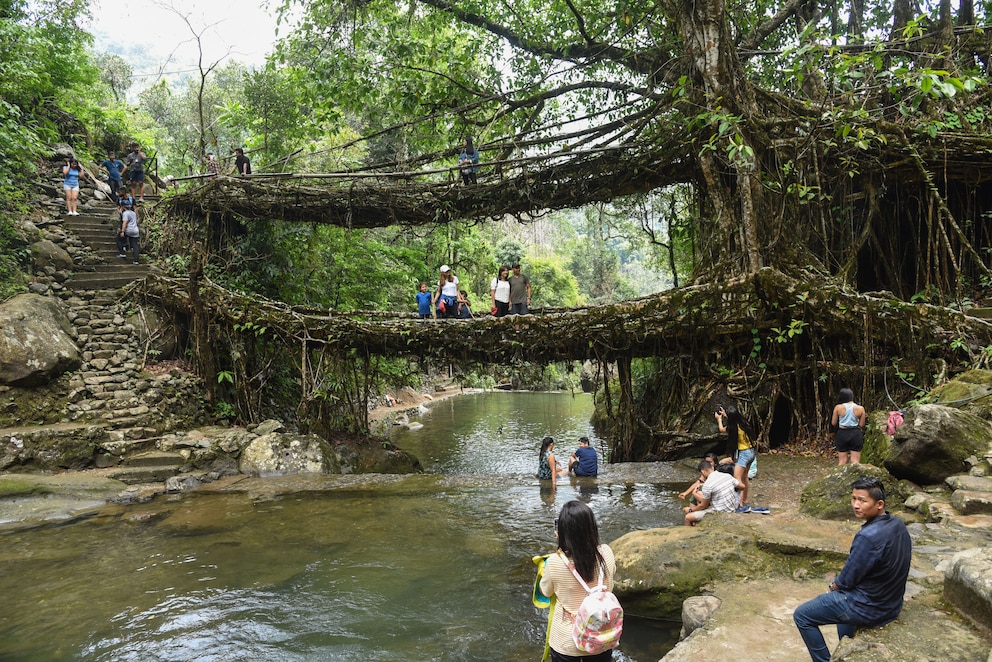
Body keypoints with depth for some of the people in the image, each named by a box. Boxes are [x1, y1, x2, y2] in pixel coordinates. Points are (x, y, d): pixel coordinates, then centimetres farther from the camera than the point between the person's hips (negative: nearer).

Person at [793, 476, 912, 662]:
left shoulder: (869, 536, -32)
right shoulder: (898, 524, -4)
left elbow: (847, 580, -20)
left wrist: (833, 587, 1)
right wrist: (839, 584, 10)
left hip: (870, 609, -9)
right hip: (892, 603, 9)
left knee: (801, 615, 4)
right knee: (843, 596, 37)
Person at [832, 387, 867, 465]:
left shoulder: (838, 407, -6)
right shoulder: (860, 408, -5)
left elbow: (833, 423, -1)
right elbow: (861, 425, -1)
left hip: (842, 434, 0)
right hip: (855, 434, 0)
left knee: (842, 461, 9)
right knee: (855, 461, 6)